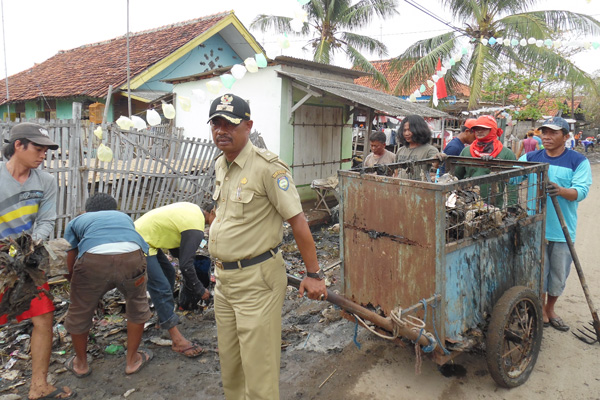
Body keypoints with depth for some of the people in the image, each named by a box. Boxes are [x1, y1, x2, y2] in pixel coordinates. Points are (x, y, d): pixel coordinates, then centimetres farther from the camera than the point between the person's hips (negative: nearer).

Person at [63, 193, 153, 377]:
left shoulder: (77, 221, 34)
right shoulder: (124, 217, 39)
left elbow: (70, 269, 33)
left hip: (93, 259, -1)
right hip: (131, 256, 1)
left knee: (79, 313, 27)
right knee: (137, 306, 30)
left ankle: (81, 364, 50)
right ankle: (132, 360, 44)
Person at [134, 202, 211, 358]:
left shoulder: (193, 208, 6)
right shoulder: (196, 229, -22)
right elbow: (186, 265, -19)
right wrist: (200, 290, -6)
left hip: (141, 232, 11)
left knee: (168, 272, 20)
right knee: (161, 288, -12)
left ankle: (163, 318, 31)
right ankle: (177, 340, -10)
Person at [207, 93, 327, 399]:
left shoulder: (267, 167, -17)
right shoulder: (220, 164, 10)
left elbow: (297, 221, -17)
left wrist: (314, 274, -15)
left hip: (256, 277, -8)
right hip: (224, 277, 8)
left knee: (258, 365, 2)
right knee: (229, 361, 21)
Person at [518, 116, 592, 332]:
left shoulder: (578, 161, -3)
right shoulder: (530, 158, 2)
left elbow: (581, 191, -13)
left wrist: (561, 190, -34)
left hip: (563, 230, 0)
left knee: (559, 275, 13)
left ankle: (550, 309, 35)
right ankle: (541, 311, 26)